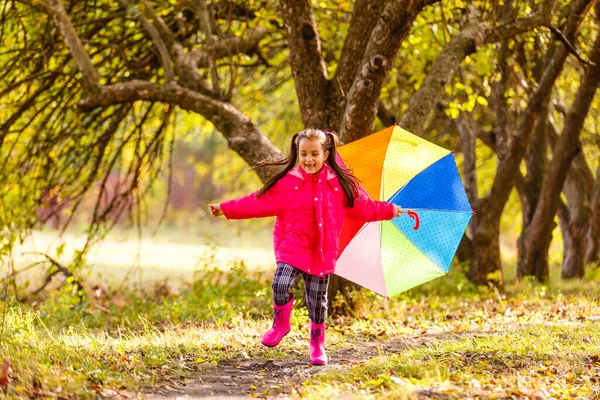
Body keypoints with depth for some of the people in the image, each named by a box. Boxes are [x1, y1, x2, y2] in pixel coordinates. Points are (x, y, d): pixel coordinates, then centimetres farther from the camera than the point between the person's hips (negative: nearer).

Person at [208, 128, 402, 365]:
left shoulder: (341, 184, 2)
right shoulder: (286, 183, -3)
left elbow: (363, 207, 14)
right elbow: (258, 203, -3)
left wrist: (390, 211, 16)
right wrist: (226, 209, -8)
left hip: (323, 253, 1)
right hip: (292, 248, -1)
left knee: (318, 301, 6)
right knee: (281, 285, -23)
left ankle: (317, 346, 24)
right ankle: (280, 324, 4)